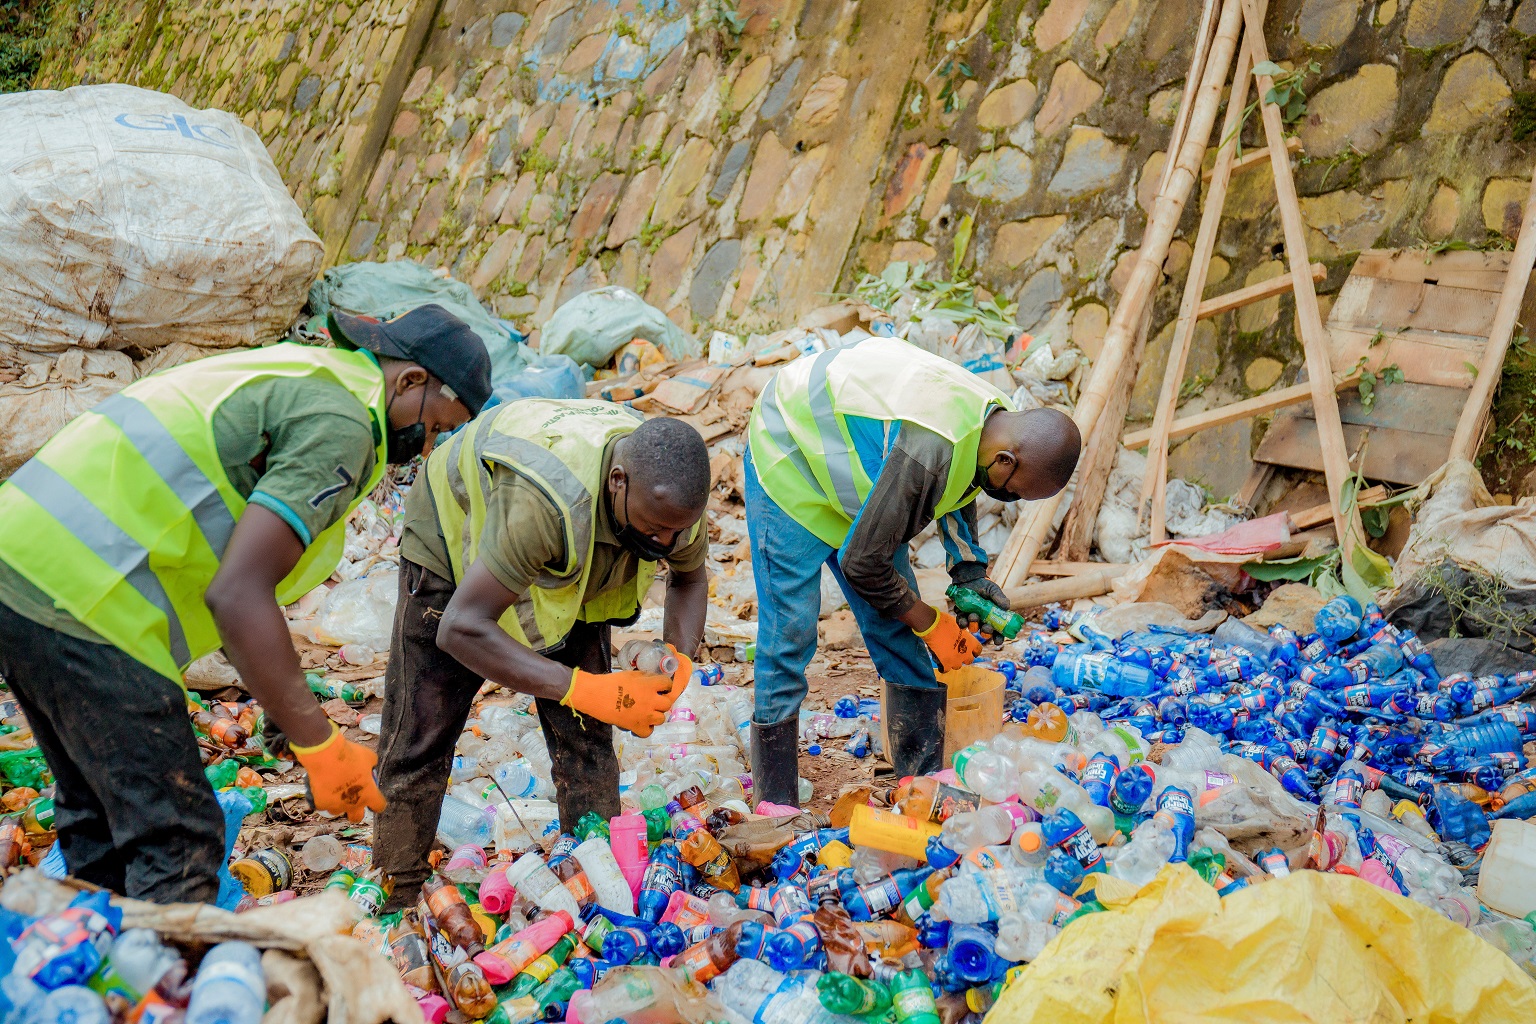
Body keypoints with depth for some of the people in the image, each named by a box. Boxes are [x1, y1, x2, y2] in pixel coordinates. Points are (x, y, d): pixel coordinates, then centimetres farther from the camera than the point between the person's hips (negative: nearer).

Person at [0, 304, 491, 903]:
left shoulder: (297, 373, 20)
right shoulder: (341, 423, -10)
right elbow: (236, 595, -21)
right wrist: (319, 745, -15)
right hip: (82, 594, -10)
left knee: (98, 816, 22)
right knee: (175, 838, -4)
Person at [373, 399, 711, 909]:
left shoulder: (670, 492, -25)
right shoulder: (544, 501, -46)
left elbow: (689, 577, -2)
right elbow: (460, 628, -44)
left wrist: (679, 661, -22)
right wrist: (587, 690, -47)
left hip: (564, 574, 5)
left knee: (586, 737, -6)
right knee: (420, 740, -3)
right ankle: (392, 903, 14)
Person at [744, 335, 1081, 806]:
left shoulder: (994, 422, -11)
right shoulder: (927, 451, -39)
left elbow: (958, 487, 14)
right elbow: (861, 561, -29)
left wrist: (969, 571, 1)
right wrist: (931, 625, -14)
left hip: (853, 460, 9)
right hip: (789, 457, -8)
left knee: (899, 631, 4)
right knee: (788, 635, -12)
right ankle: (776, 815, -2)